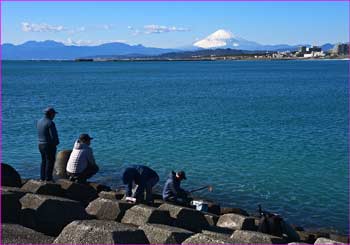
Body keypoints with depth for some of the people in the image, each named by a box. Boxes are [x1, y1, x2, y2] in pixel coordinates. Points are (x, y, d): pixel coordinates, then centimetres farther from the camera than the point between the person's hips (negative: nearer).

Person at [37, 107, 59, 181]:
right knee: (50, 162, 2)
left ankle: (42, 178, 22)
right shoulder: (50, 123, -19)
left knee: (44, 161, 18)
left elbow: (40, 134, 13)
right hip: (49, 145, -8)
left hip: (41, 144, 8)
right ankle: (48, 178, 5)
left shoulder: (39, 121, 7)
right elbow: (53, 136, -21)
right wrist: (57, 142, -3)